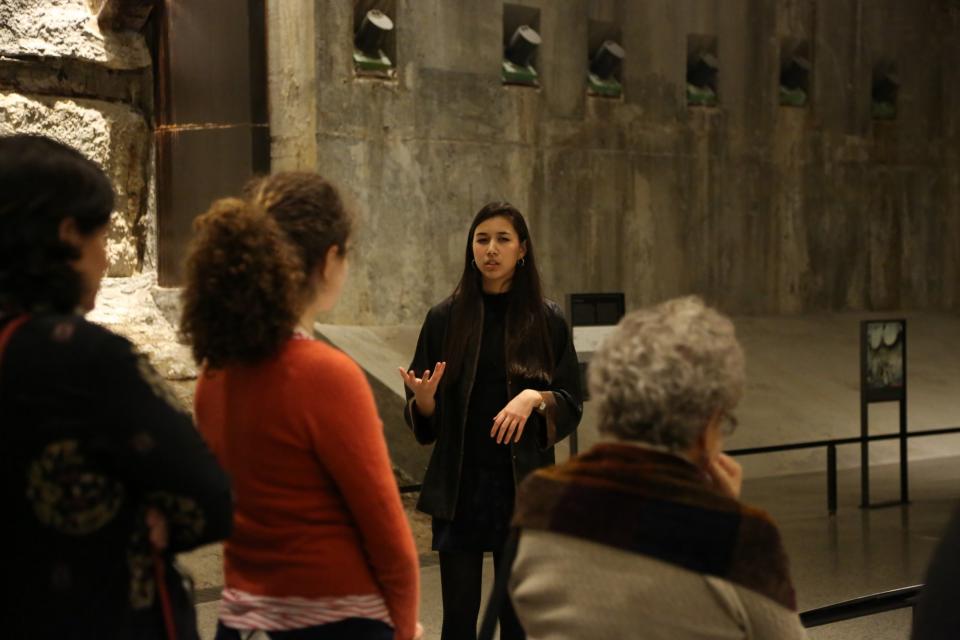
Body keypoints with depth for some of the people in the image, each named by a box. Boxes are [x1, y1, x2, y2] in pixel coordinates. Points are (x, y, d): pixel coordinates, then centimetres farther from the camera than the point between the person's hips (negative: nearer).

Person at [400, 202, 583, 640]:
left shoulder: (547, 321, 1)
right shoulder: (445, 319, 3)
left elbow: (571, 407, 2)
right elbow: (424, 420, 6)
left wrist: (535, 398, -18)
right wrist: (423, 397, -16)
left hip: (523, 484, 0)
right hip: (458, 487, 0)